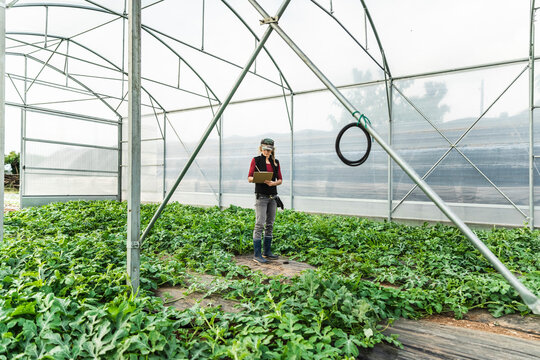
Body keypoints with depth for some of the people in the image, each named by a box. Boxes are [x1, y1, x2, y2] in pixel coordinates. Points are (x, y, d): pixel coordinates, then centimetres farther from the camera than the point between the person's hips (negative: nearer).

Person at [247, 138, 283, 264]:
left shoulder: (276, 162, 12)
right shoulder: (256, 160, 0)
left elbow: (280, 180, 10)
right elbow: (249, 178, -2)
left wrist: (273, 183, -10)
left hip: (273, 196, 5)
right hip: (261, 196, -5)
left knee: (270, 225, 9)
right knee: (259, 224, -9)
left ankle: (267, 252, 19)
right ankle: (257, 254, -4)